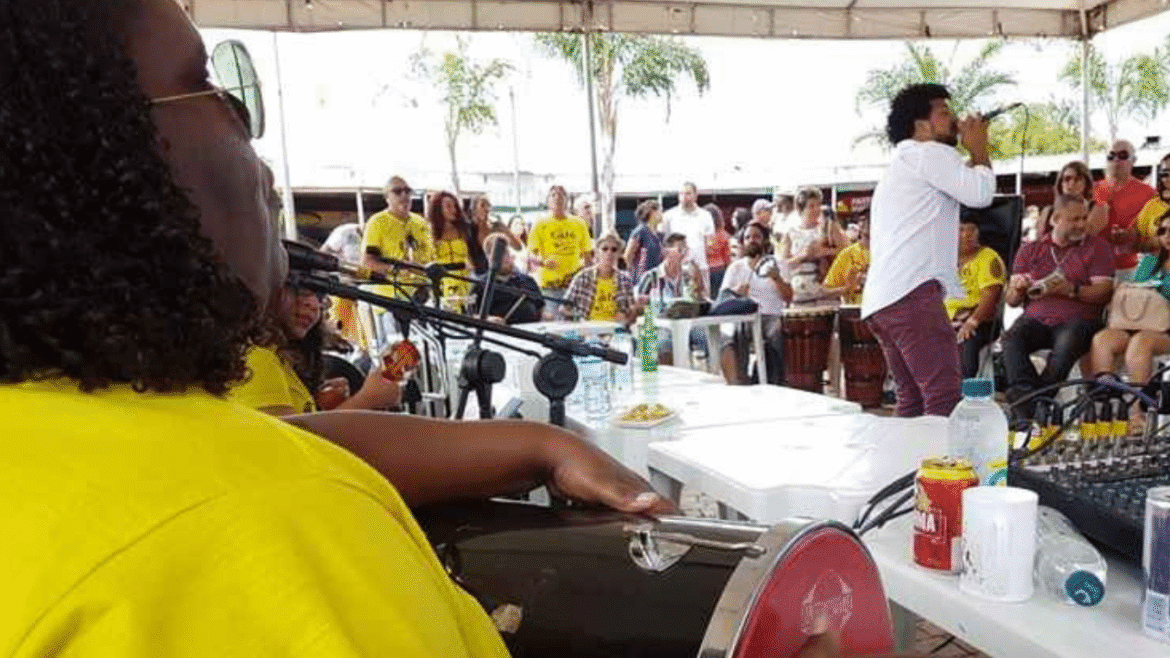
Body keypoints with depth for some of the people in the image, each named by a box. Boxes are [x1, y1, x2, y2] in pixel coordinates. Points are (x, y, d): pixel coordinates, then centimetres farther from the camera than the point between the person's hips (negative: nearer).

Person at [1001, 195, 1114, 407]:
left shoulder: (1097, 247, 14)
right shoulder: (1030, 250, 19)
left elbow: (1103, 293, 1)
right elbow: (1011, 300, 14)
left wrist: (1071, 290, -17)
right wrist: (1018, 288, -10)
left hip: (1078, 319, -2)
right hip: (1035, 318, 2)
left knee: (1066, 343, -36)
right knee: (1010, 339, -30)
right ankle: (1025, 392, -44)